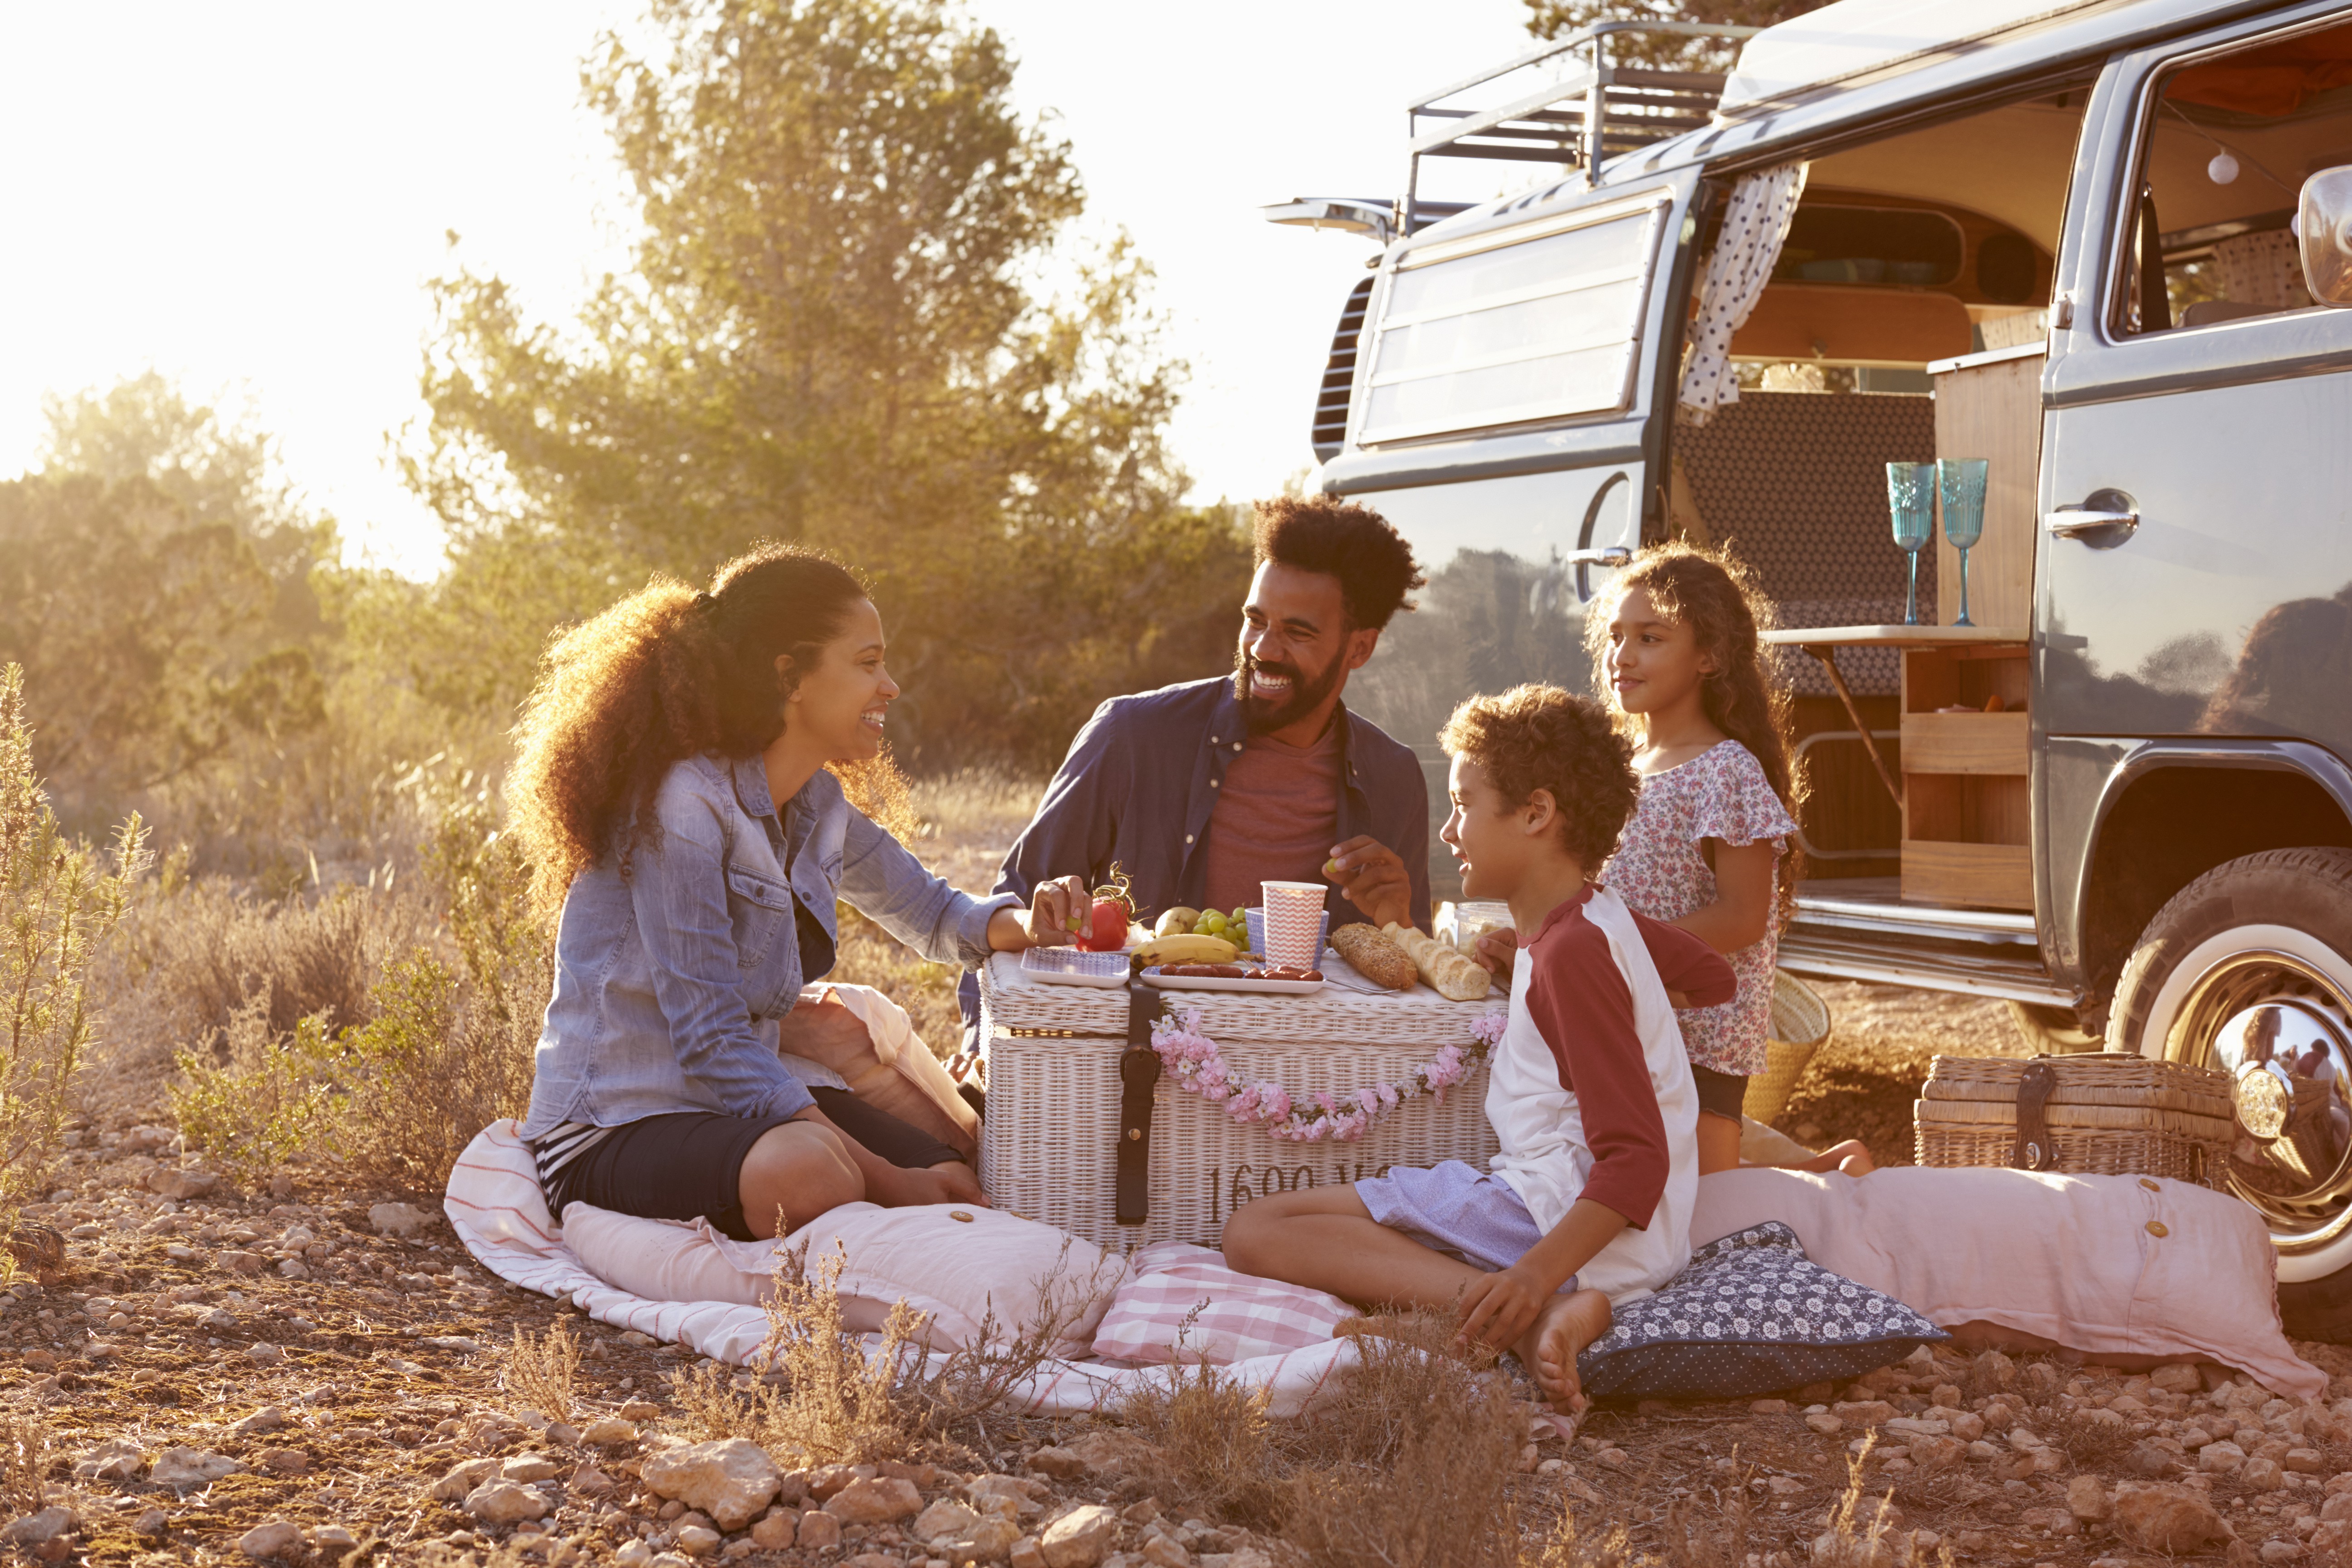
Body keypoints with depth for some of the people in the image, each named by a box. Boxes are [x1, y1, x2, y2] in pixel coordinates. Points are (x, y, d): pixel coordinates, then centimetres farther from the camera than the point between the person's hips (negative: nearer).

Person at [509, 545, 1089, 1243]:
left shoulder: (818, 806, 8)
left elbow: (931, 911, 25)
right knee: (807, 1172, -38)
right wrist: (888, 1180, -27)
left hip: (746, 1102, 8)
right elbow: (714, 1047, -23)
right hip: (615, 1128, -8)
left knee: (963, 1185, -13)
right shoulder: (682, 806, -19)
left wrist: (1022, 922, 0)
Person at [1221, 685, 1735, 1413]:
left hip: (1558, 1211, -11)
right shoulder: (1601, 920, 17)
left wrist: (1536, 1273, -34)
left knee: (1256, 1232, -19)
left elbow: (1636, 1159, -20)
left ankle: (1535, 1310, -31)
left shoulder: (1570, 952, -13)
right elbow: (1713, 976, 39)